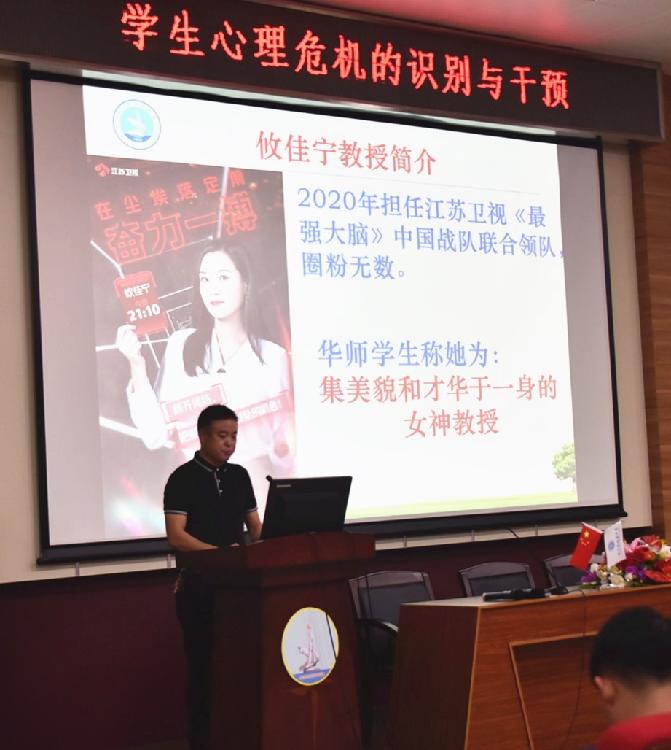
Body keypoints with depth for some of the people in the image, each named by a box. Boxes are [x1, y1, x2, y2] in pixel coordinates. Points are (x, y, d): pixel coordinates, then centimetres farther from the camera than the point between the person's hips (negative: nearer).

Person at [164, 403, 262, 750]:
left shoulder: (239, 476, 11)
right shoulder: (183, 478, -7)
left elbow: (255, 526, 15)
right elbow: (176, 536, -14)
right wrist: (220, 552, -25)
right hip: (198, 584, -5)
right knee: (202, 665, 0)